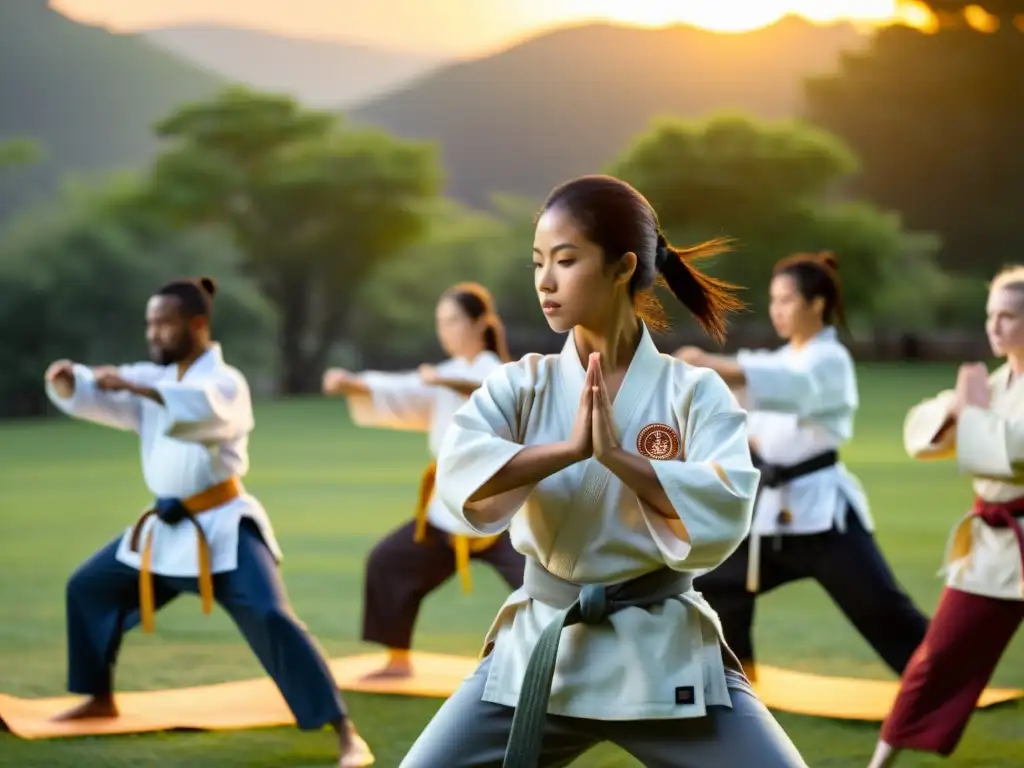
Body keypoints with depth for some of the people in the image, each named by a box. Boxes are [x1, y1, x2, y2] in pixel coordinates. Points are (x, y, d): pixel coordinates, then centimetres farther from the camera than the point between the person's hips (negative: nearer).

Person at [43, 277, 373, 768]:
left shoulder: (226, 382, -14)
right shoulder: (152, 378, 8)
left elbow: (202, 407, -37)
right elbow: (98, 397, -3)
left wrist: (134, 387, -43)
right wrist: (67, 381, -25)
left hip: (222, 527, -8)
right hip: (166, 527, 8)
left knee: (270, 619, -23)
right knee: (88, 588, 17)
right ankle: (101, 698, 37)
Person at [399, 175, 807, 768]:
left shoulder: (694, 391, -4)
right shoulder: (523, 385, 1)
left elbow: (725, 513, -19)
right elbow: (460, 475, -16)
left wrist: (617, 455, -24)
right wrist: (570, 448, -25)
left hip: (666, 652, -2)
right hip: (539, 648, 2)